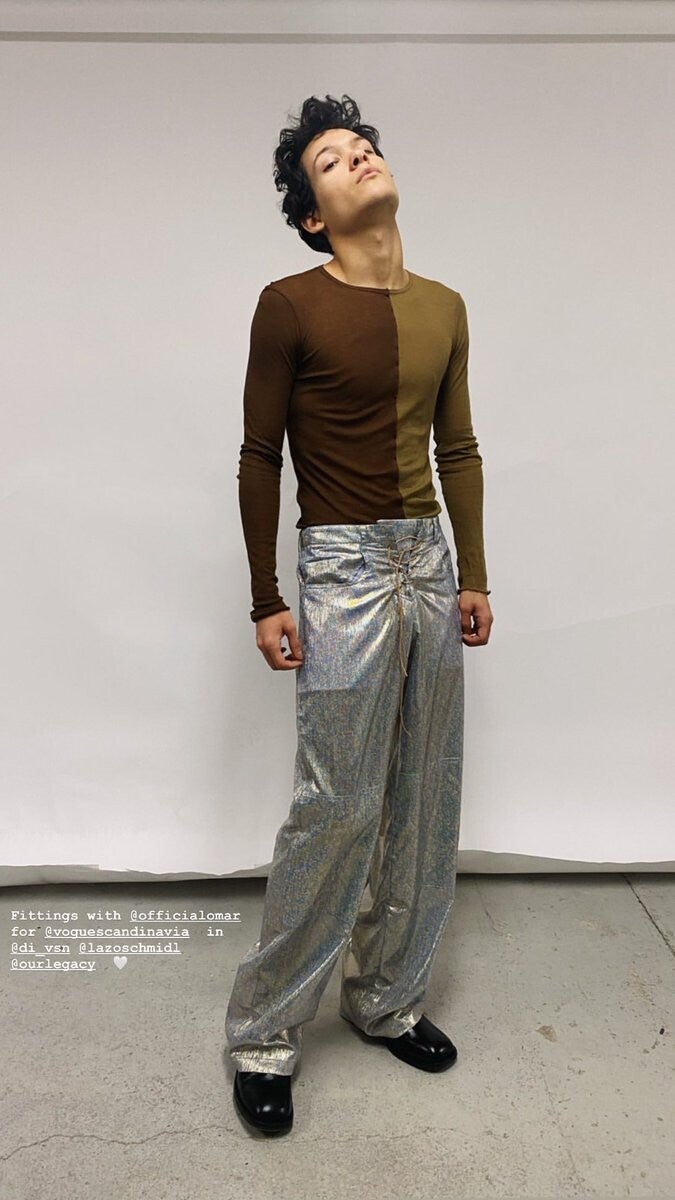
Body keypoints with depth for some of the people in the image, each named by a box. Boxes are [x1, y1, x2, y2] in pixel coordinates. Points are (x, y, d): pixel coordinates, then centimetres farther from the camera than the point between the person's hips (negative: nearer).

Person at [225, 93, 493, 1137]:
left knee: (426, 806, 10)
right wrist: (265, 603, -5)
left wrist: (474, 575, 11)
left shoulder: (444, 308, 12)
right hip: (344, 564, -6)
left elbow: (458, 448, 14)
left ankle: (387, 1000, 30)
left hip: (431, 561, 6)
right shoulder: (290, 305, -4)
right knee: (338, 807, -3)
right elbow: (259, 458, -4)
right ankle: (264, 1032, 18)